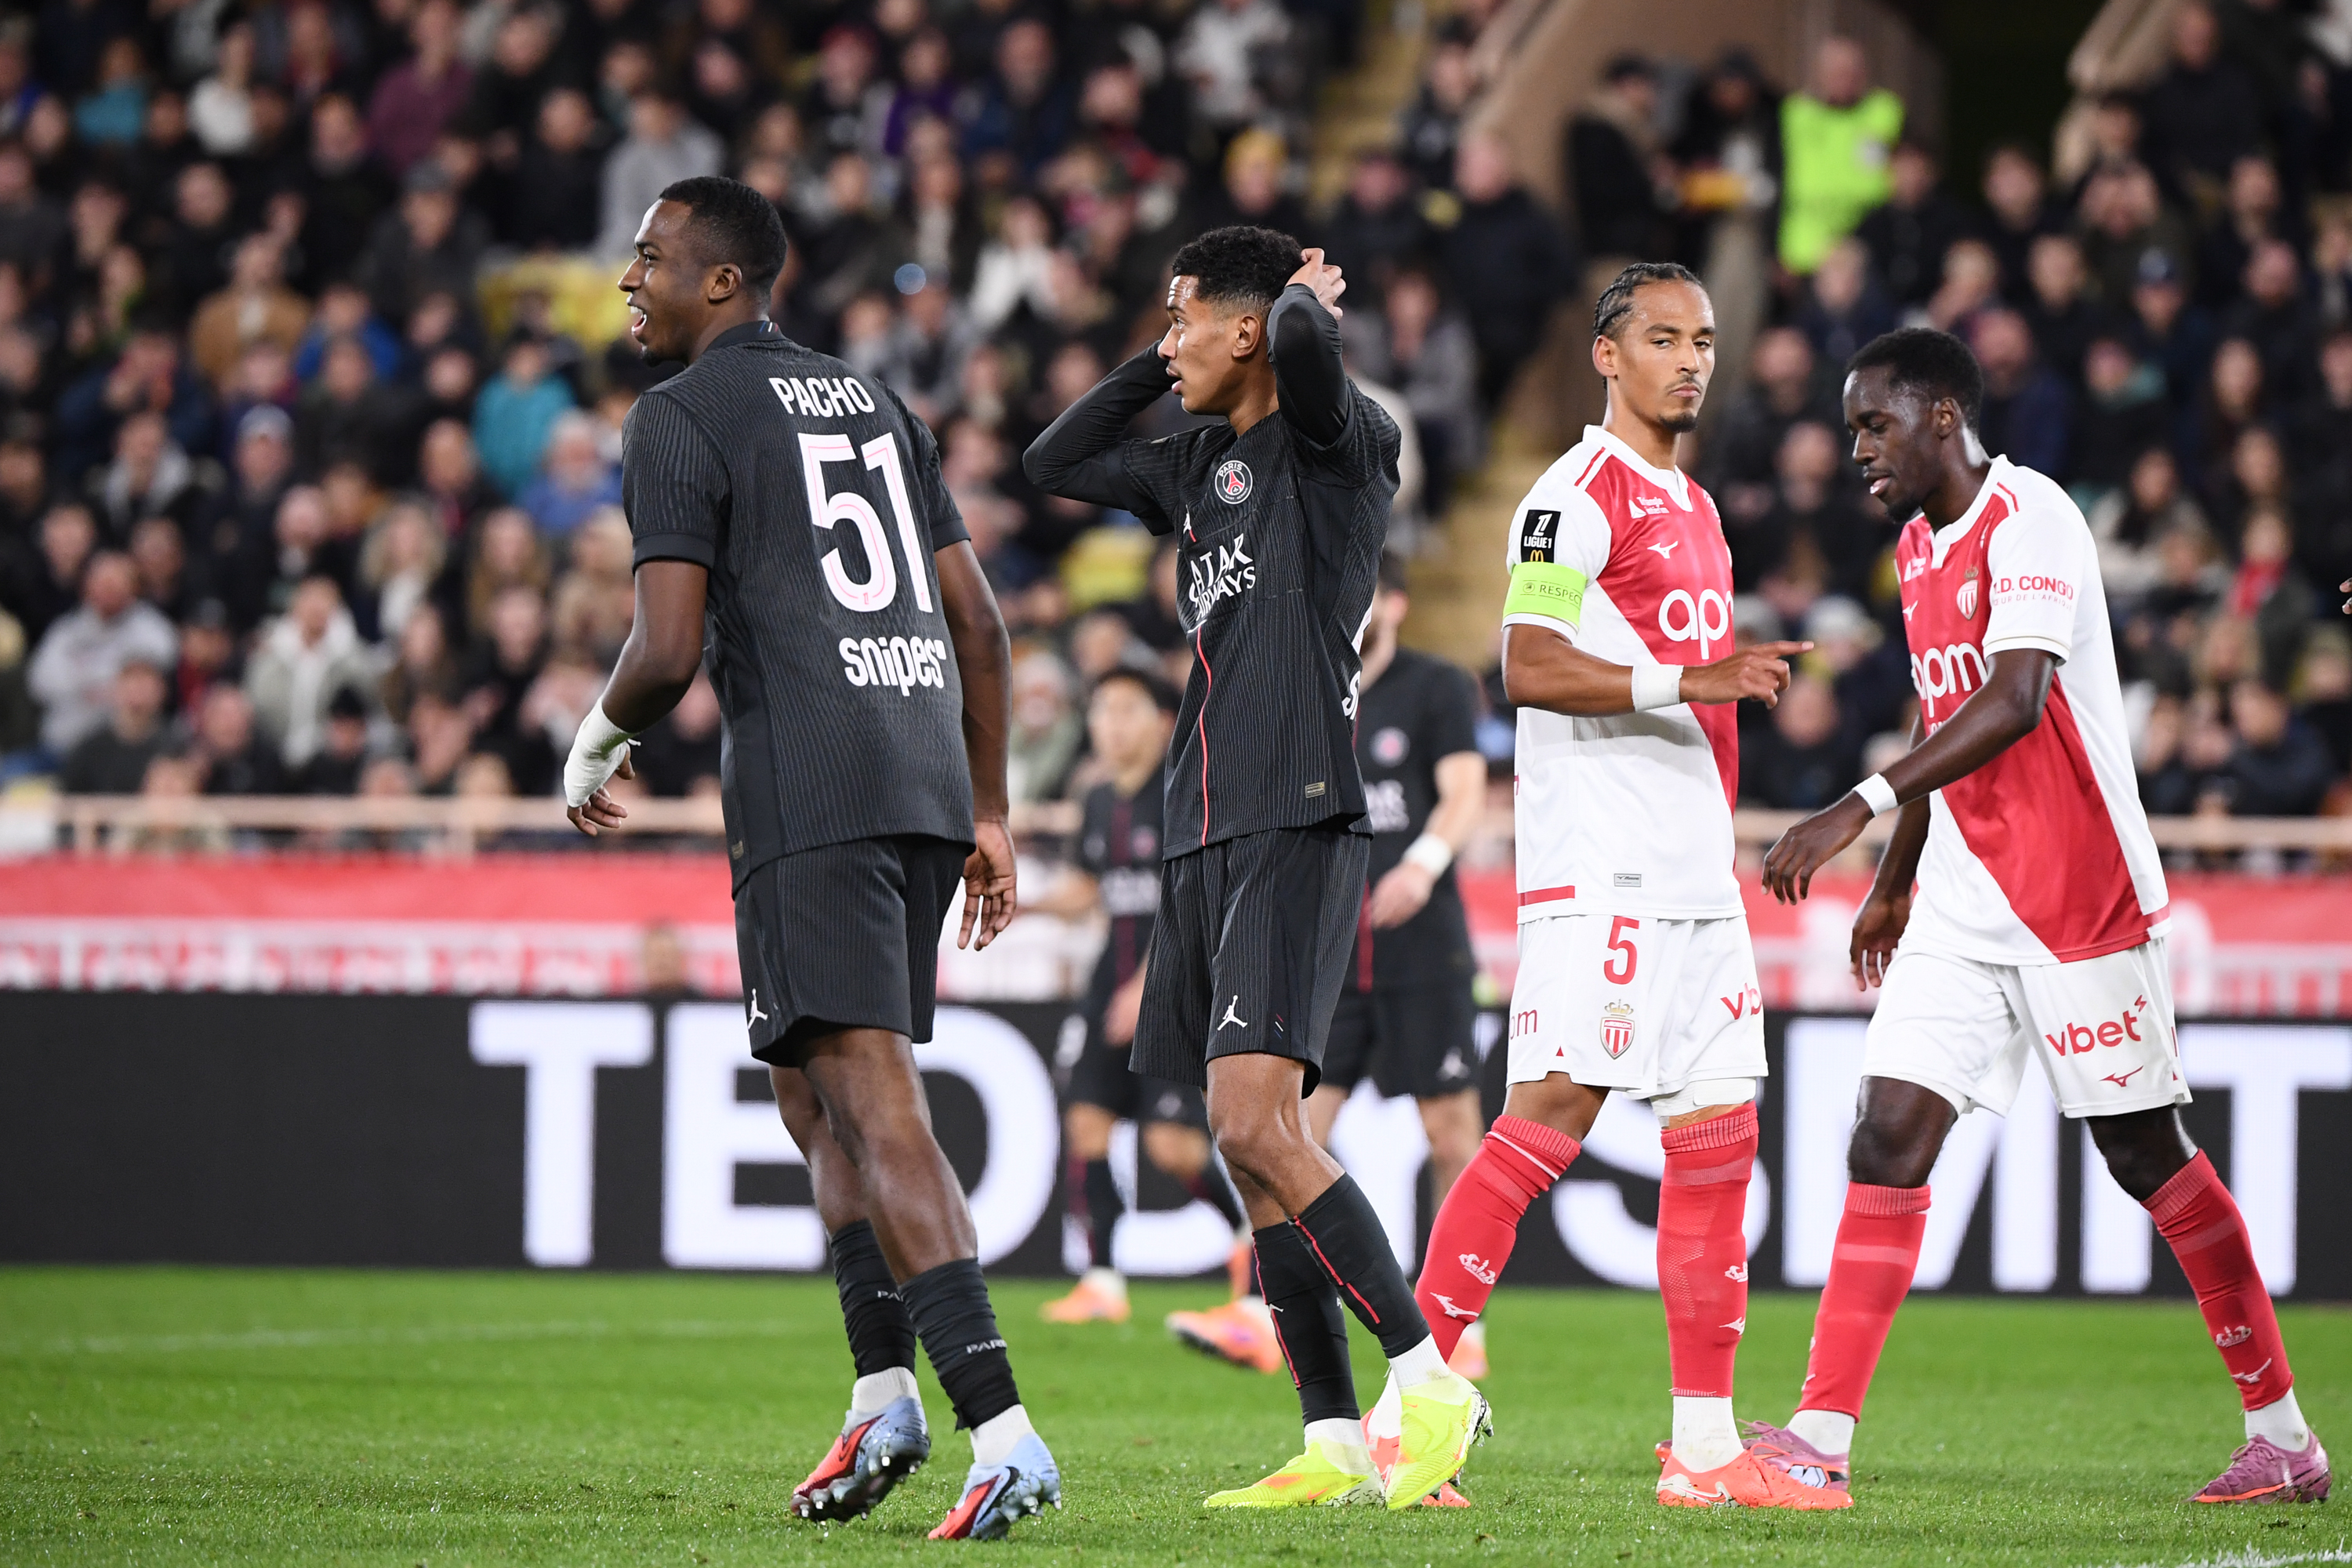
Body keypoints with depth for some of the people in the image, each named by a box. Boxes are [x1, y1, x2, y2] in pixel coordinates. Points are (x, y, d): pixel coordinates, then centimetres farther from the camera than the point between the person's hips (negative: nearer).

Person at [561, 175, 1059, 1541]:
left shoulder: (685, 417, -1)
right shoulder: (875, 403, 22)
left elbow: (668, 652, -9)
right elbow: (980, 624, 20)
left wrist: (595, 744, 11)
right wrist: (990, 814, 25)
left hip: (806, 796, -8)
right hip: (926, 779, 8)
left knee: (875, 1107, -13)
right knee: (815, 1086, 21)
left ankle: (1003, 1434, -23)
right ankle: (886, 1390, 13)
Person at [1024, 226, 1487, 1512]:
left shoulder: (1333, 443, -4)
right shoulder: (1196, 467, 20)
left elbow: (1303, 338, -24)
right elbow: (1052, 465, 30)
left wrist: (1308, 297, -2)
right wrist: (1157, 369, 21)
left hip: (1298, 832, -9)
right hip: (1204, 839, 9)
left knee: (1254, 1119, -19)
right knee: (1248, 1142, 5)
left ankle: (1429, 1380, -14)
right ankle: (1335, 1442, 6)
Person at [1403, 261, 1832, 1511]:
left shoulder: (1693, 511, 21)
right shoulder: (1577, 495, -7)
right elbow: (1528, 667, -18)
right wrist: (1688, 680, -25)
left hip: (1695, 876, 9)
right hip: (1601, 868, -9)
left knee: (1716, 1138, 5)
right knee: (1549, 1120, -14)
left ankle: (1705, 1449, 6)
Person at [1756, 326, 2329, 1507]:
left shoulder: (2027, 520, -16)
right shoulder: (1920, 546, 13)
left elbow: (2012, 703, -29)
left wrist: (1862, 806, -36)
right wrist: (1893, 885, 28)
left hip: (2081, 896, -7)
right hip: (1964, 899, 7)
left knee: (2147, 1154, 1)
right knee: (1889, 1139, -5)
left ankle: (2283, 1433, 13)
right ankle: (1822, 1436, -9)